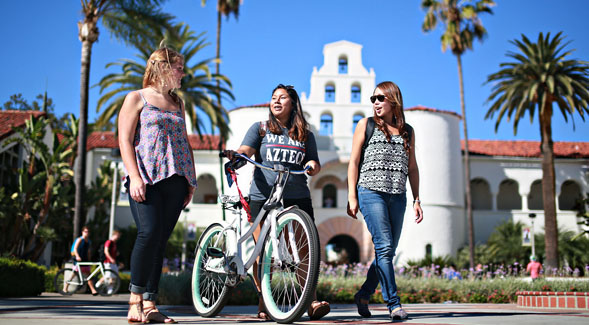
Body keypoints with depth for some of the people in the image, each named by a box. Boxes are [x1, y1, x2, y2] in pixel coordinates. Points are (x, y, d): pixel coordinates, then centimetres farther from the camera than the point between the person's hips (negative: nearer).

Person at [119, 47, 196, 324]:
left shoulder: (178, 104, 23)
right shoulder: (137, 98, 7)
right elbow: (124, 139, -1)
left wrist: (191, 180, 14)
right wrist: (135, 176, -14)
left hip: (174, 180, 5)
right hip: (146, 178, -5)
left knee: (160, 240, 0)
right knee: (149, 232, -21)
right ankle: (135, 298, -6)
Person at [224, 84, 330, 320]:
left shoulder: (305, 135, 17)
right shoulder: (260, 129, 13)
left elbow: (314, 164, 16)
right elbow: (245, 151, -1)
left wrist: (313, 165, -8)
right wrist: (234, 155, -24)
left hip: (297, 199, 1)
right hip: (262, 197, -1)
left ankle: (312, 302, -3)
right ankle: (263, 304, 12)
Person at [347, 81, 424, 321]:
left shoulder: (407, 131, 16)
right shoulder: (366, 124, 8)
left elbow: (412, 167, 19)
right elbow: (353, 162, 5)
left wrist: (417, 199, 11)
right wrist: (352, 197, -3)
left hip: (397, 197, 4)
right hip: (371, 193, -4)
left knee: (388, 251, 5)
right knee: (384, 247, -14)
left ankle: (363, 294, 21)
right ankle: (393, 303, -10)